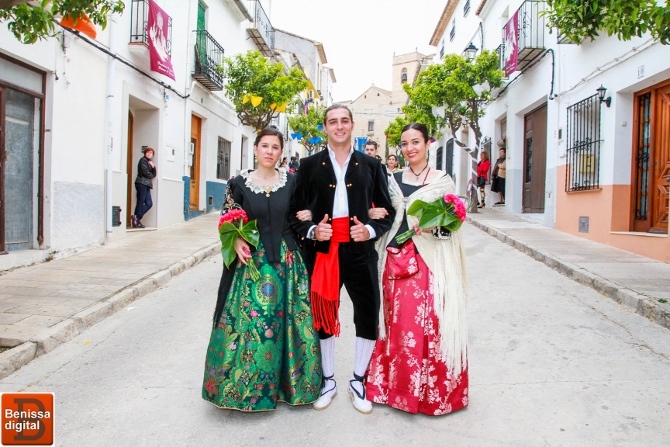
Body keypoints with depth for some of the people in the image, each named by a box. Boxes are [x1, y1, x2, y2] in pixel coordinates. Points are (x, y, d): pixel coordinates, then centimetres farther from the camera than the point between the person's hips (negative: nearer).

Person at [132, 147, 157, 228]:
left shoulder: (149, 162, 25)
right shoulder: (143, 160, 0)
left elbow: (154, 174, 18)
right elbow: (145, 172, -10)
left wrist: (153, 167, 3)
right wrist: (151, 176, 8)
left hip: (147, 185, 8)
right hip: (142, 183, -8)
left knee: (149, 204, 0)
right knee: (140, 202, -11)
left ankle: (136, 218, 1)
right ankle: (136, 219, -9)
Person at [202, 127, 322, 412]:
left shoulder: (291, 181, 3)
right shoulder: (240, 183, 0)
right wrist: (236, 241, -12)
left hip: (287, 261, 1)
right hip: (251, 261, -1)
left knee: (286, 322, 6)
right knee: (247, 322, 1)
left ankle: (283, 382, 26)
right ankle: (244, 386, 20)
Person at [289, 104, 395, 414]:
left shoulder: (371, 165, 7)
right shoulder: (310, 165, 6)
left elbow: (388, 211, 7)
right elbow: (295, 211, 5)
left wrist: (370, 230, -10)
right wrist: (312, 231, -12)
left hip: (360, 252, 0)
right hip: (322, 252, 0)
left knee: (368, 318, 3)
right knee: (323, 317, 11)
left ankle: (357, 381, 26)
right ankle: (328, 381, 31)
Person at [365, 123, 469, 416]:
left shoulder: (442, 180, 2)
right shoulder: (394, 179, 11)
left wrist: (433, 225, -18)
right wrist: (372, 213, 0)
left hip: (430, 262, -3)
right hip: (396, 260, 3)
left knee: (430, 323, -3)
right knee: (398, 322, 6)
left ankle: (433, 389, 17)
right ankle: (399, 386, 24)